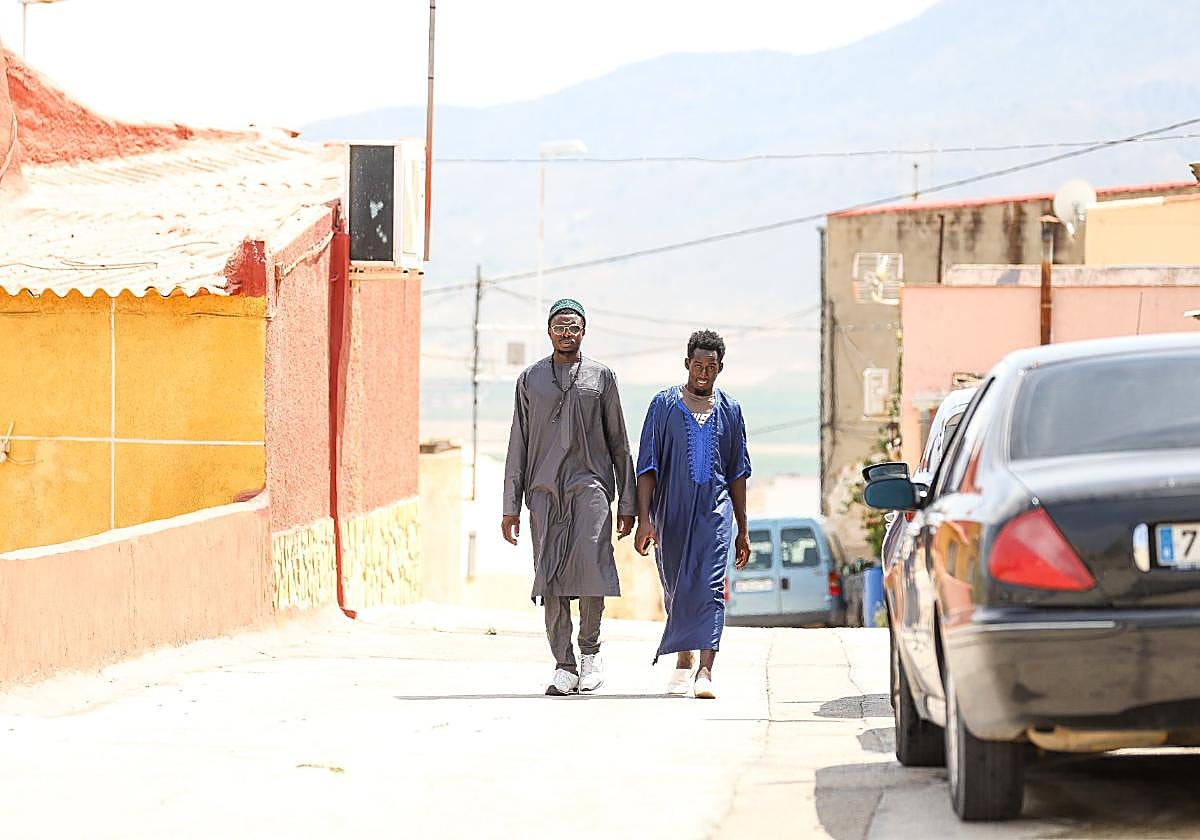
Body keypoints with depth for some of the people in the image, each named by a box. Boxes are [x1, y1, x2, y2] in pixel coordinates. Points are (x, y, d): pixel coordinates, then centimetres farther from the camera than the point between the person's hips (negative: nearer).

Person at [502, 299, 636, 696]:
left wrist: (627, 504, 7)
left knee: (590, 564, -18)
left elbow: (618, 443, 11)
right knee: (550, 575, -4)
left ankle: (590, 650, 1)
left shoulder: (601, 377, 10)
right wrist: (511, 507, 7)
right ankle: (564, 667, -1)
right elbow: (518, 445, 13)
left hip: (589, 484, -2)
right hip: (544, 488, 2)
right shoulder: (531, 379, 13)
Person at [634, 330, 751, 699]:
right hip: (671, 511, 0)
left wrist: (743, 530, 13)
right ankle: (683, 661, 30)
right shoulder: (664, 404, 3)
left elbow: (738, 473, 14)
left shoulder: (729, 410, 9)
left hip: (715, 509, 0)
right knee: (676, 590, 9)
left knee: (710, 587, -15)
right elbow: (647, 465, -1)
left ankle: (705, 671, -23)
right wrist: (644, 519, -11)